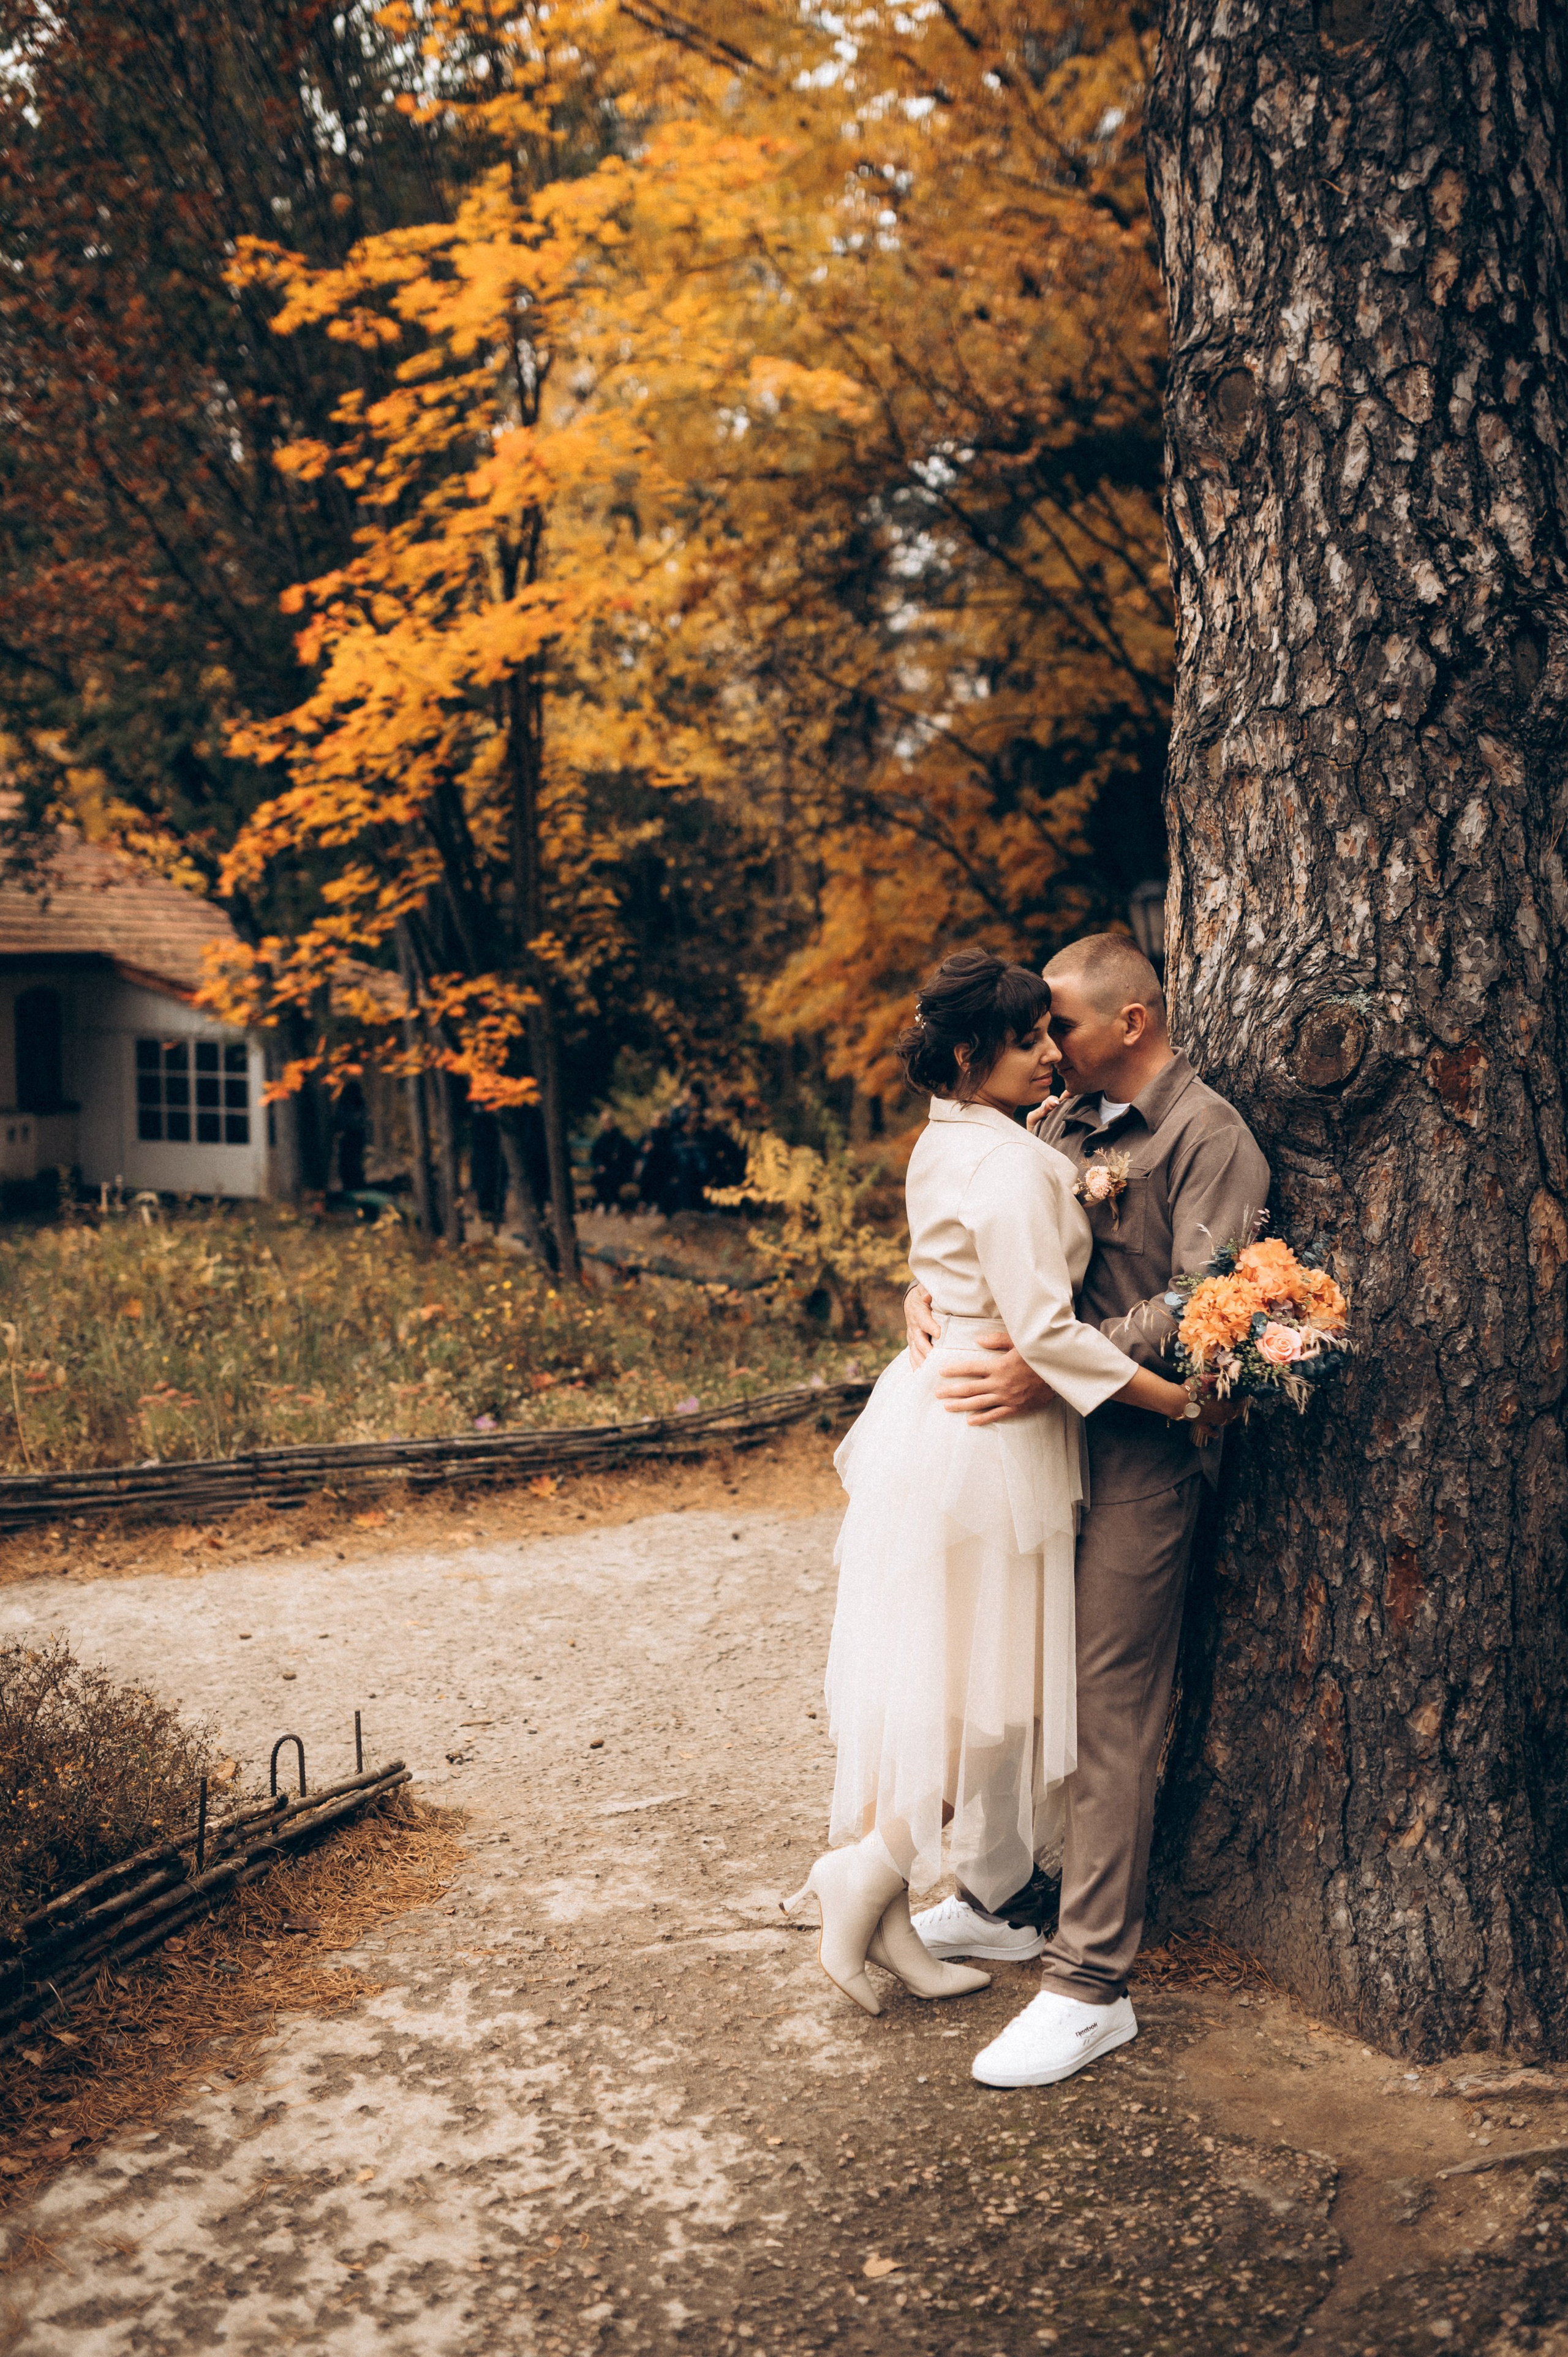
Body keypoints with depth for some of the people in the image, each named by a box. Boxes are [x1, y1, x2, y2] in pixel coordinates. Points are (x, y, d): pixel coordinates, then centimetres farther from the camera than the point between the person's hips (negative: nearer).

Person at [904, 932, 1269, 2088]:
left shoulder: (1208, 1135, -9)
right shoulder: (1058, 1123, 13)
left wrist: (1055, 1369, -27)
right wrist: (925, 1290, -5)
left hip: (1138, 1452, -7)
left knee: (1107, 1715, -3)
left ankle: (1092, 1983, 5)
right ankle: (1006, 1903, 33)